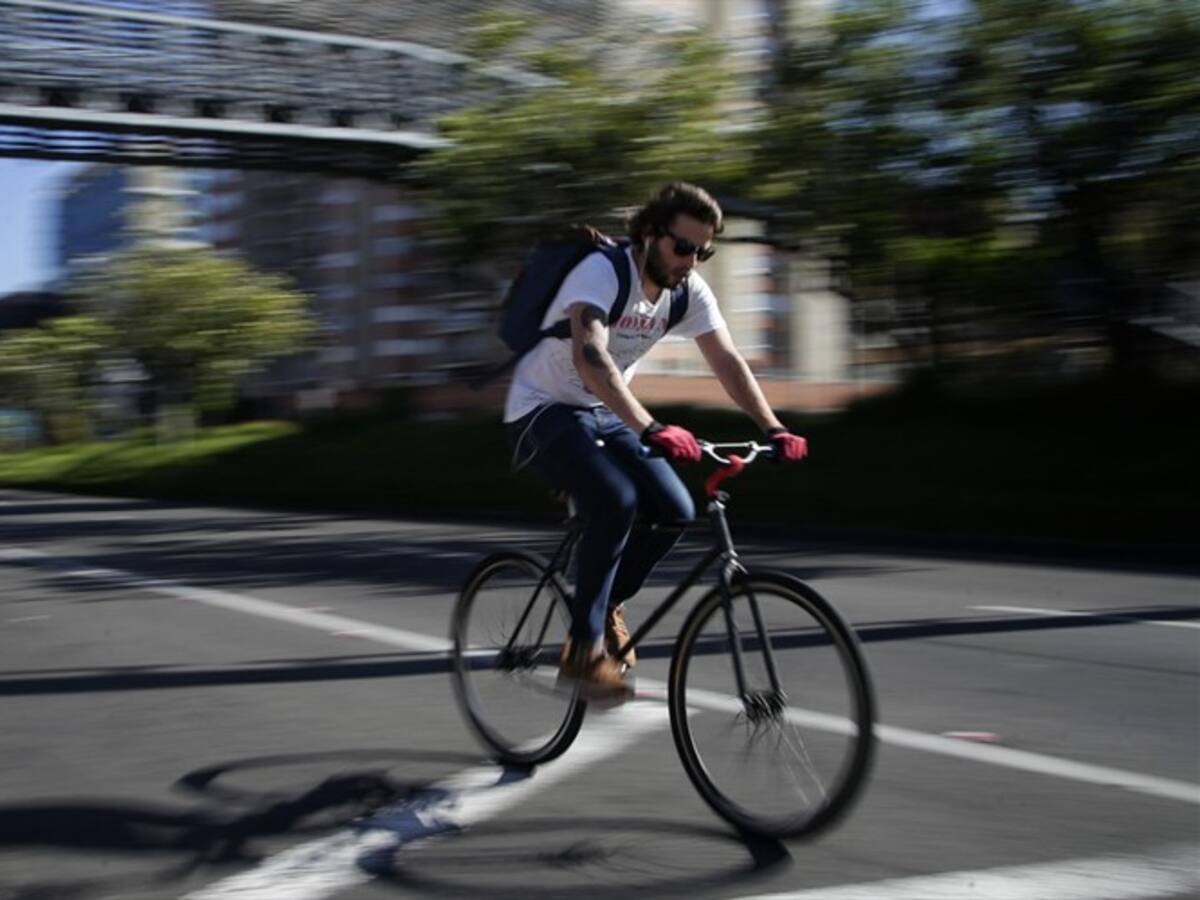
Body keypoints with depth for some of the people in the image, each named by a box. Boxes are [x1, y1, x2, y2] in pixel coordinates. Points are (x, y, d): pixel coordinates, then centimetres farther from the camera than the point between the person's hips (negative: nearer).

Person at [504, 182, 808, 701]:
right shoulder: (602, 272, -26)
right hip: (543, 411, -7)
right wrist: (650, 430, -53)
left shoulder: (689, 292, -4)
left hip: (603, 415, 7)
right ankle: (584, 649, -19)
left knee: (673, 510, -13)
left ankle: (607, 605, 11)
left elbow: (727, 362, -6)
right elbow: (590, 356, -41)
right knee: (616, 501, -30)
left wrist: (774, 429, -20)